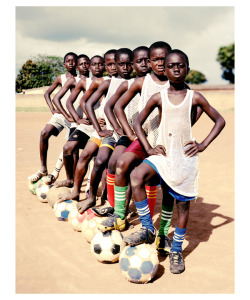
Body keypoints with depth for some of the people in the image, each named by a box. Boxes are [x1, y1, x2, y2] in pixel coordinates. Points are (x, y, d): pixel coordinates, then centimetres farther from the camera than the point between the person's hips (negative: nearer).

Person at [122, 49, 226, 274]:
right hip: (163, 153, 1)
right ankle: (148, 229, -12)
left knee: (183, 203, 6)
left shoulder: (194, 97, -1)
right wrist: (148, 148, -2)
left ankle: (176, 250, 24)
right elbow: (138, 123, 9)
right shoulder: (158, 98, 1)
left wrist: (203, 145, -3)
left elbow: (220, 120, 6)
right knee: (136, 176, -26)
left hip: (186, 156, 0)